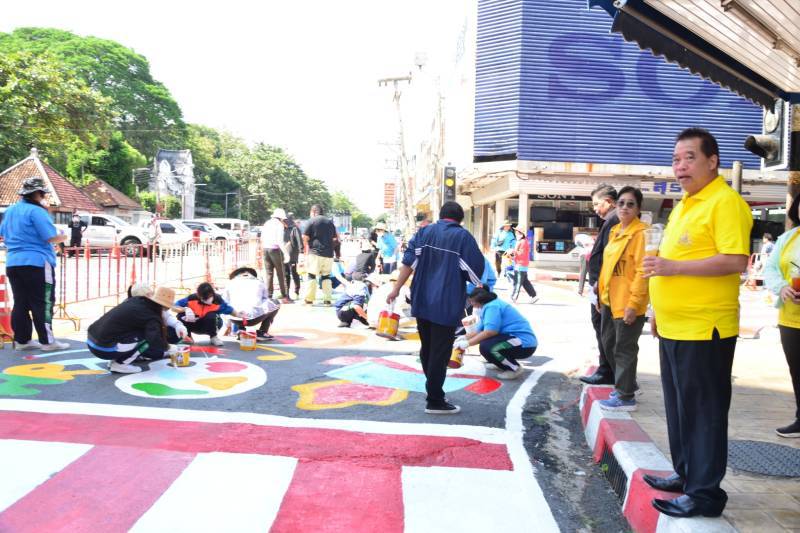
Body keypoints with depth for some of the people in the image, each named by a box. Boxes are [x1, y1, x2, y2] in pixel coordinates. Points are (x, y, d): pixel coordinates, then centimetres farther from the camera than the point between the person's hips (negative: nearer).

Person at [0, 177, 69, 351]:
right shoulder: (37, 211, -13)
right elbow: (51, 237, -18)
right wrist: (63, 237, 1)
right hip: (36, 263, -8)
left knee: (21, 303, 12)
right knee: (42, 303, -3)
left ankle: (21, 340, 15)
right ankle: (47, 341, -1)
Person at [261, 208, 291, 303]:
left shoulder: (266, 223, 16)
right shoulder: (279, 225, -5)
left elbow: (262, 239, 16)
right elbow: (280, 240, -15)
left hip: (265, 249, 6)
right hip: (275, 249, -6)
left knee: (269, 274, 8)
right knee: (281, 274, 0)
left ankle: (269, 296, 4)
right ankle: (284, 296, -1)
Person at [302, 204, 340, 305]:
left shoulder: (311, 221, -1)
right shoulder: (330, 222, 15)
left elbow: (305, 238, -4)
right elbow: (335, 239, 16)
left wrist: (307, 249, 10)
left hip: (315, 252, -4)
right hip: (328, 253, 5)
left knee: (312, 275, 1)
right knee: (326, 276, 10)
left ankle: (309, 299, 0)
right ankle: (327, 299, 7)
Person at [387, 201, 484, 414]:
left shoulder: (424, 232, 7)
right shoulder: (463, 237, -4)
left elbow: (409, 262, 0)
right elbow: (476, 270, -6)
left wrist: (396, 289, 1)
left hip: (422, 302, 5)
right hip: (447, 306, -5)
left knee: (427, 349, 17)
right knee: (440, 353, 0)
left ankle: (434, 390, 30)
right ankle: (435, 401, 5)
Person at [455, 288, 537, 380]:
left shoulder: (492, 306, -15)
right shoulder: (491, 305, 16)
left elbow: (490, 332, -27)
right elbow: (480, 331, 19)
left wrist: (468, 343, -21)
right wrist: (465, 337, 11)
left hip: (525, 344, -11)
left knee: (486, 346, -27)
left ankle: (515, 368, -9)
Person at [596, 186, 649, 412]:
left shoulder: (640, 233, -12)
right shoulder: (615, 231, 14)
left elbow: (642, 271, -18)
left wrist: (634, 302, -21)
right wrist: (602, 292, 17)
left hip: (627, 303, -9)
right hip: (609, 300, 9)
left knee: (624, 349, -1)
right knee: (609, 345, 17)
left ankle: (625, 396, 9)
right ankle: (625, 384, 33)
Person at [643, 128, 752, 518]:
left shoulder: (725, 202, -13)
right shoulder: (685, 204, 16)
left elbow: (734, 261, -23)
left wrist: (673, 266, -23)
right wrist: (660, 309, 21)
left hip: (704, 330, -9)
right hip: (674, 327, 9)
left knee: (703, 411, 0)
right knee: (679, 407, 17)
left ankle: (704, 493, 10)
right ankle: (685, 474, 31)